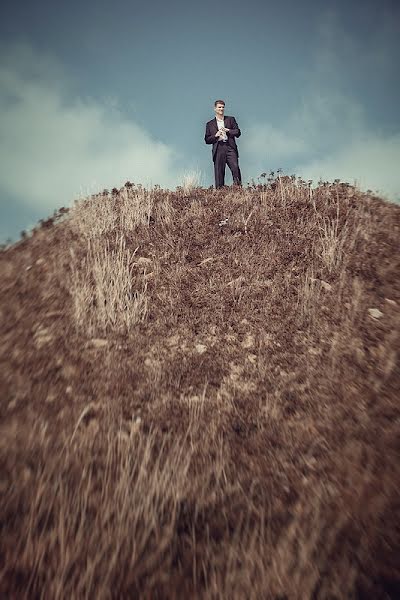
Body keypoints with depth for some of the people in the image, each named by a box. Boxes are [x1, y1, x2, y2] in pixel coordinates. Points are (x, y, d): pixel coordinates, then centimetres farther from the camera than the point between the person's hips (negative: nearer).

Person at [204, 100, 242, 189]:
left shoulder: (231, 119, 18)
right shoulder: (210, 124, 17)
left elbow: (238, 133, 10)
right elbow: (207, 140, 13)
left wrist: (227, 130, -4)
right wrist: (215, 136, -4)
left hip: (230, 148, 0)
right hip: (218, 149, 0)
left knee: (235, 168, -17)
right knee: (219, 173, -5)